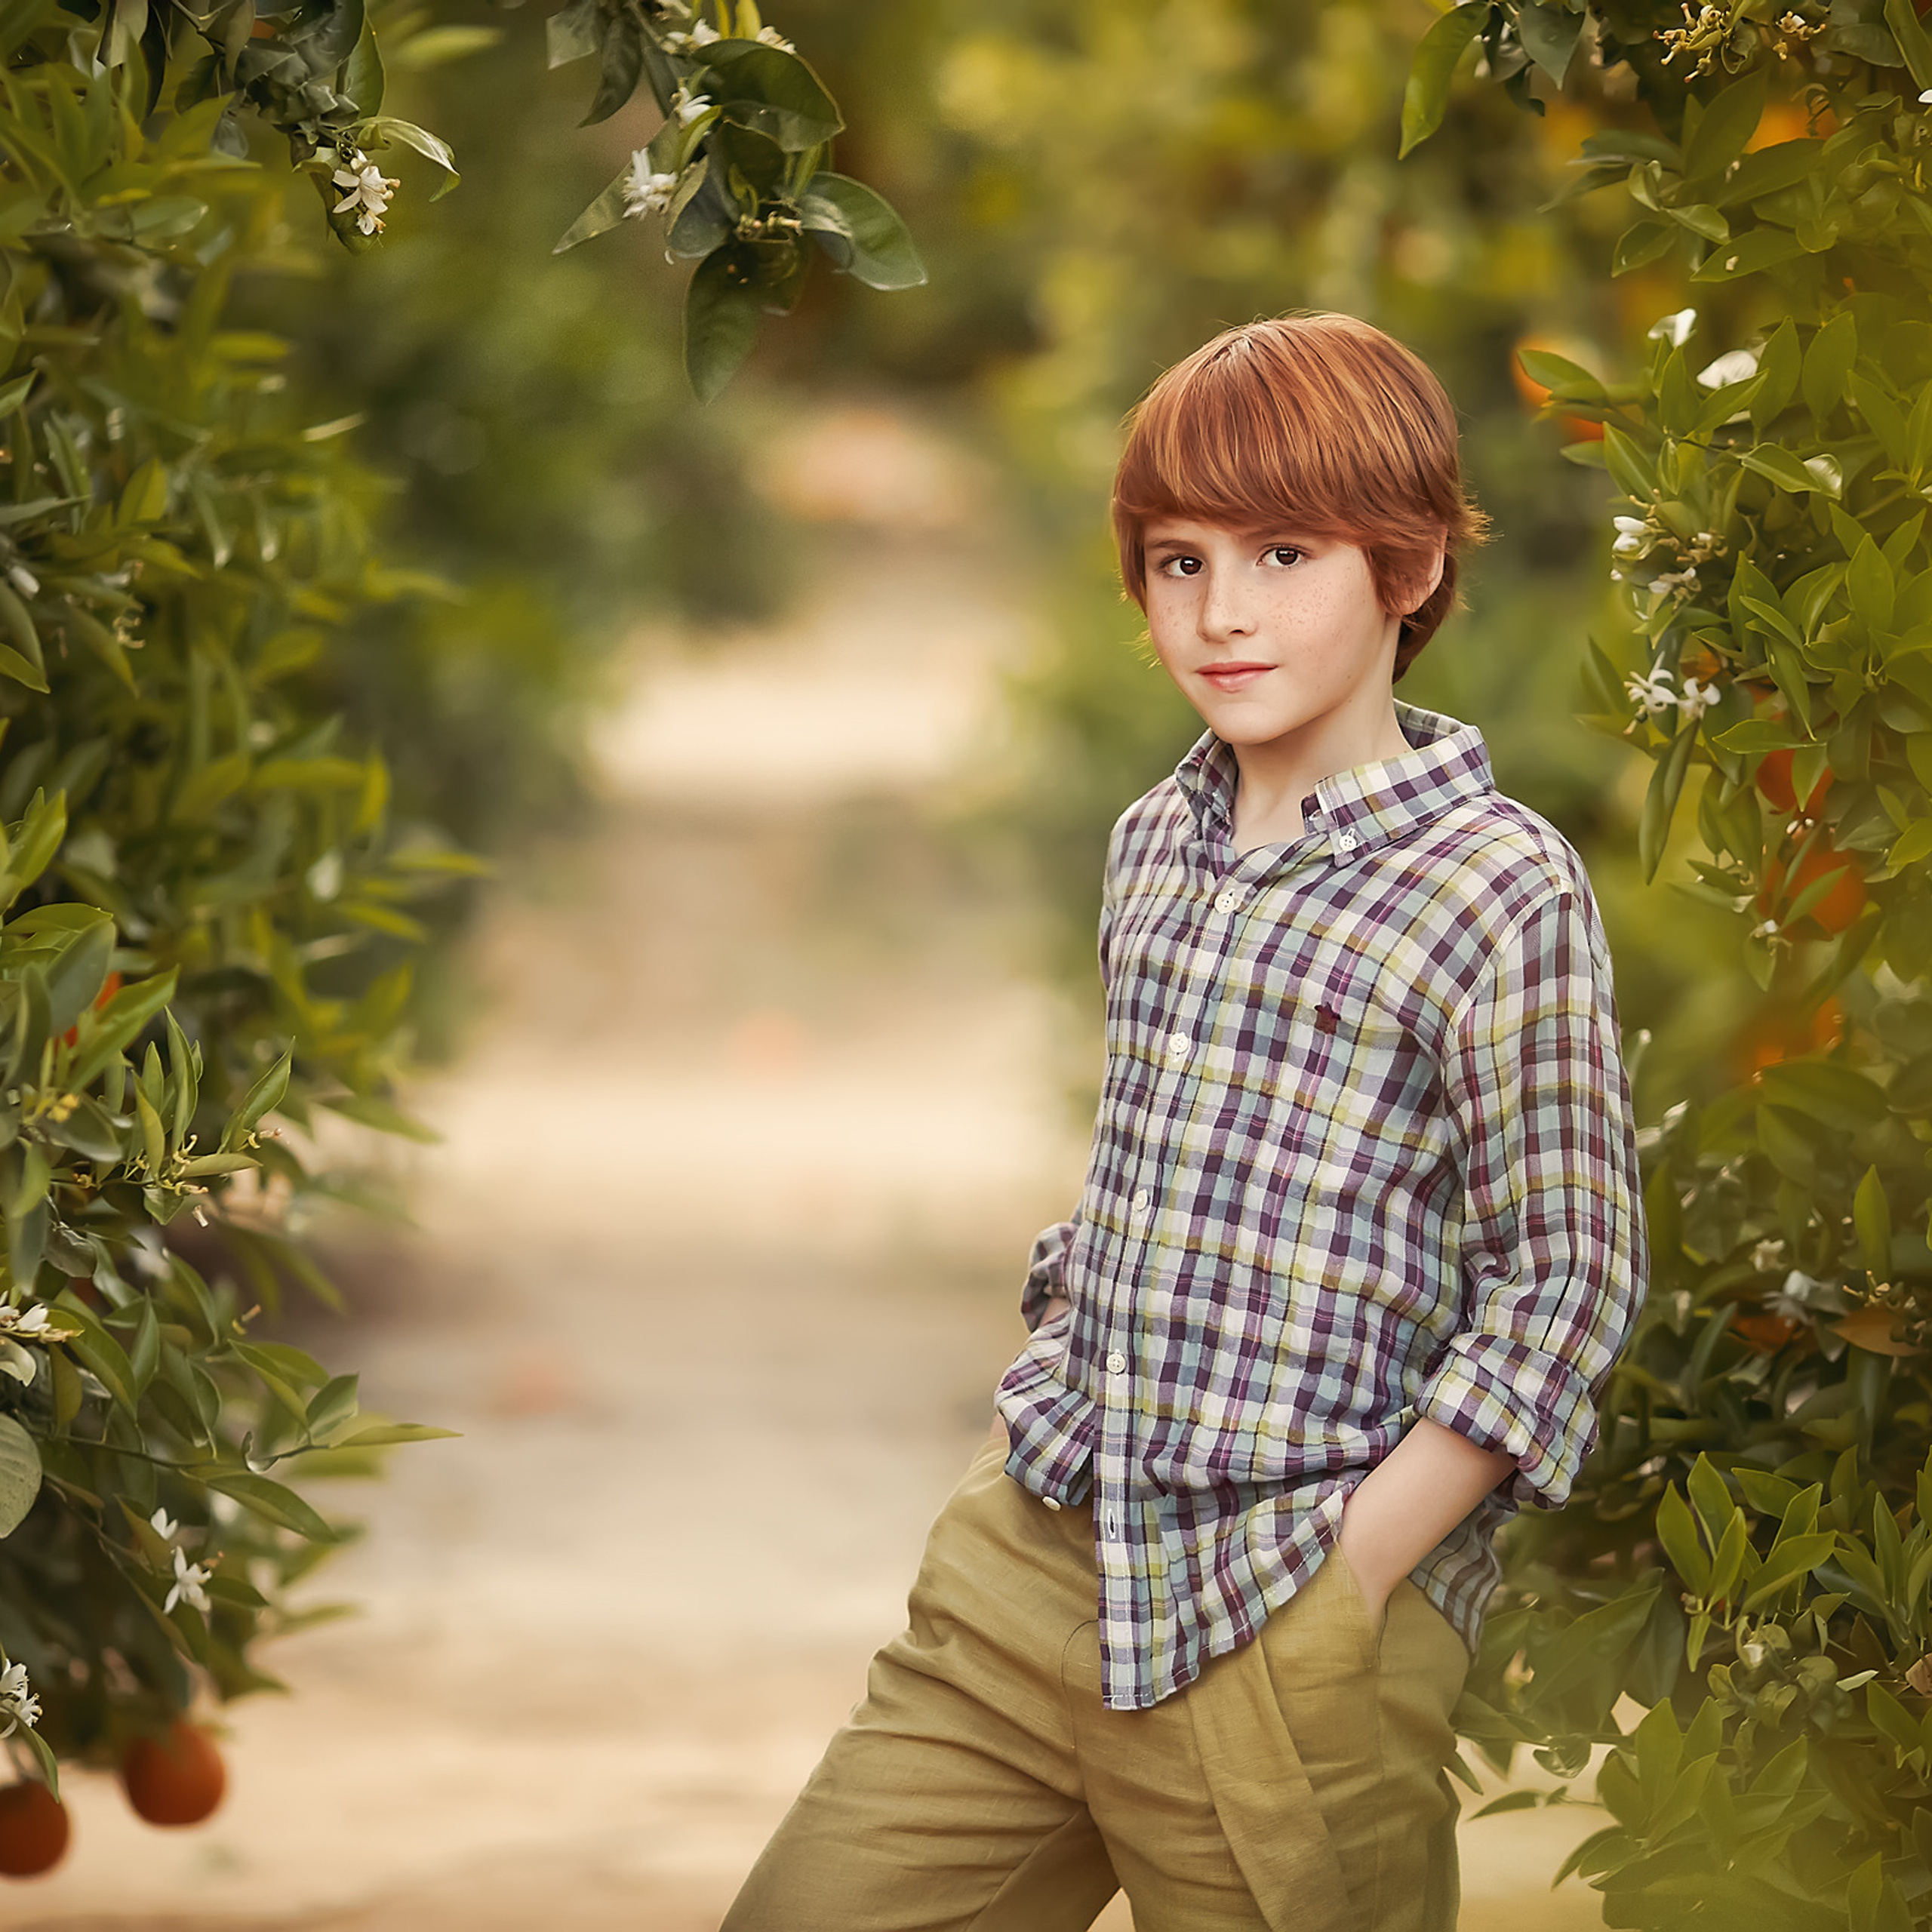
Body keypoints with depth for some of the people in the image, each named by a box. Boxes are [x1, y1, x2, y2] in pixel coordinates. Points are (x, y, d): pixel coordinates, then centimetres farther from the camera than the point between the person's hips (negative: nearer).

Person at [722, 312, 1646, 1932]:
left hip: (1289, 1615, -6)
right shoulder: (1155, 844, 12)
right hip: (1041, 1553, 6)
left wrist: (1350, 1576, -13)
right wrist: (1038, 1420, 13)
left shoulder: (1503, 895, -10)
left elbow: (1568, 1279, -10)